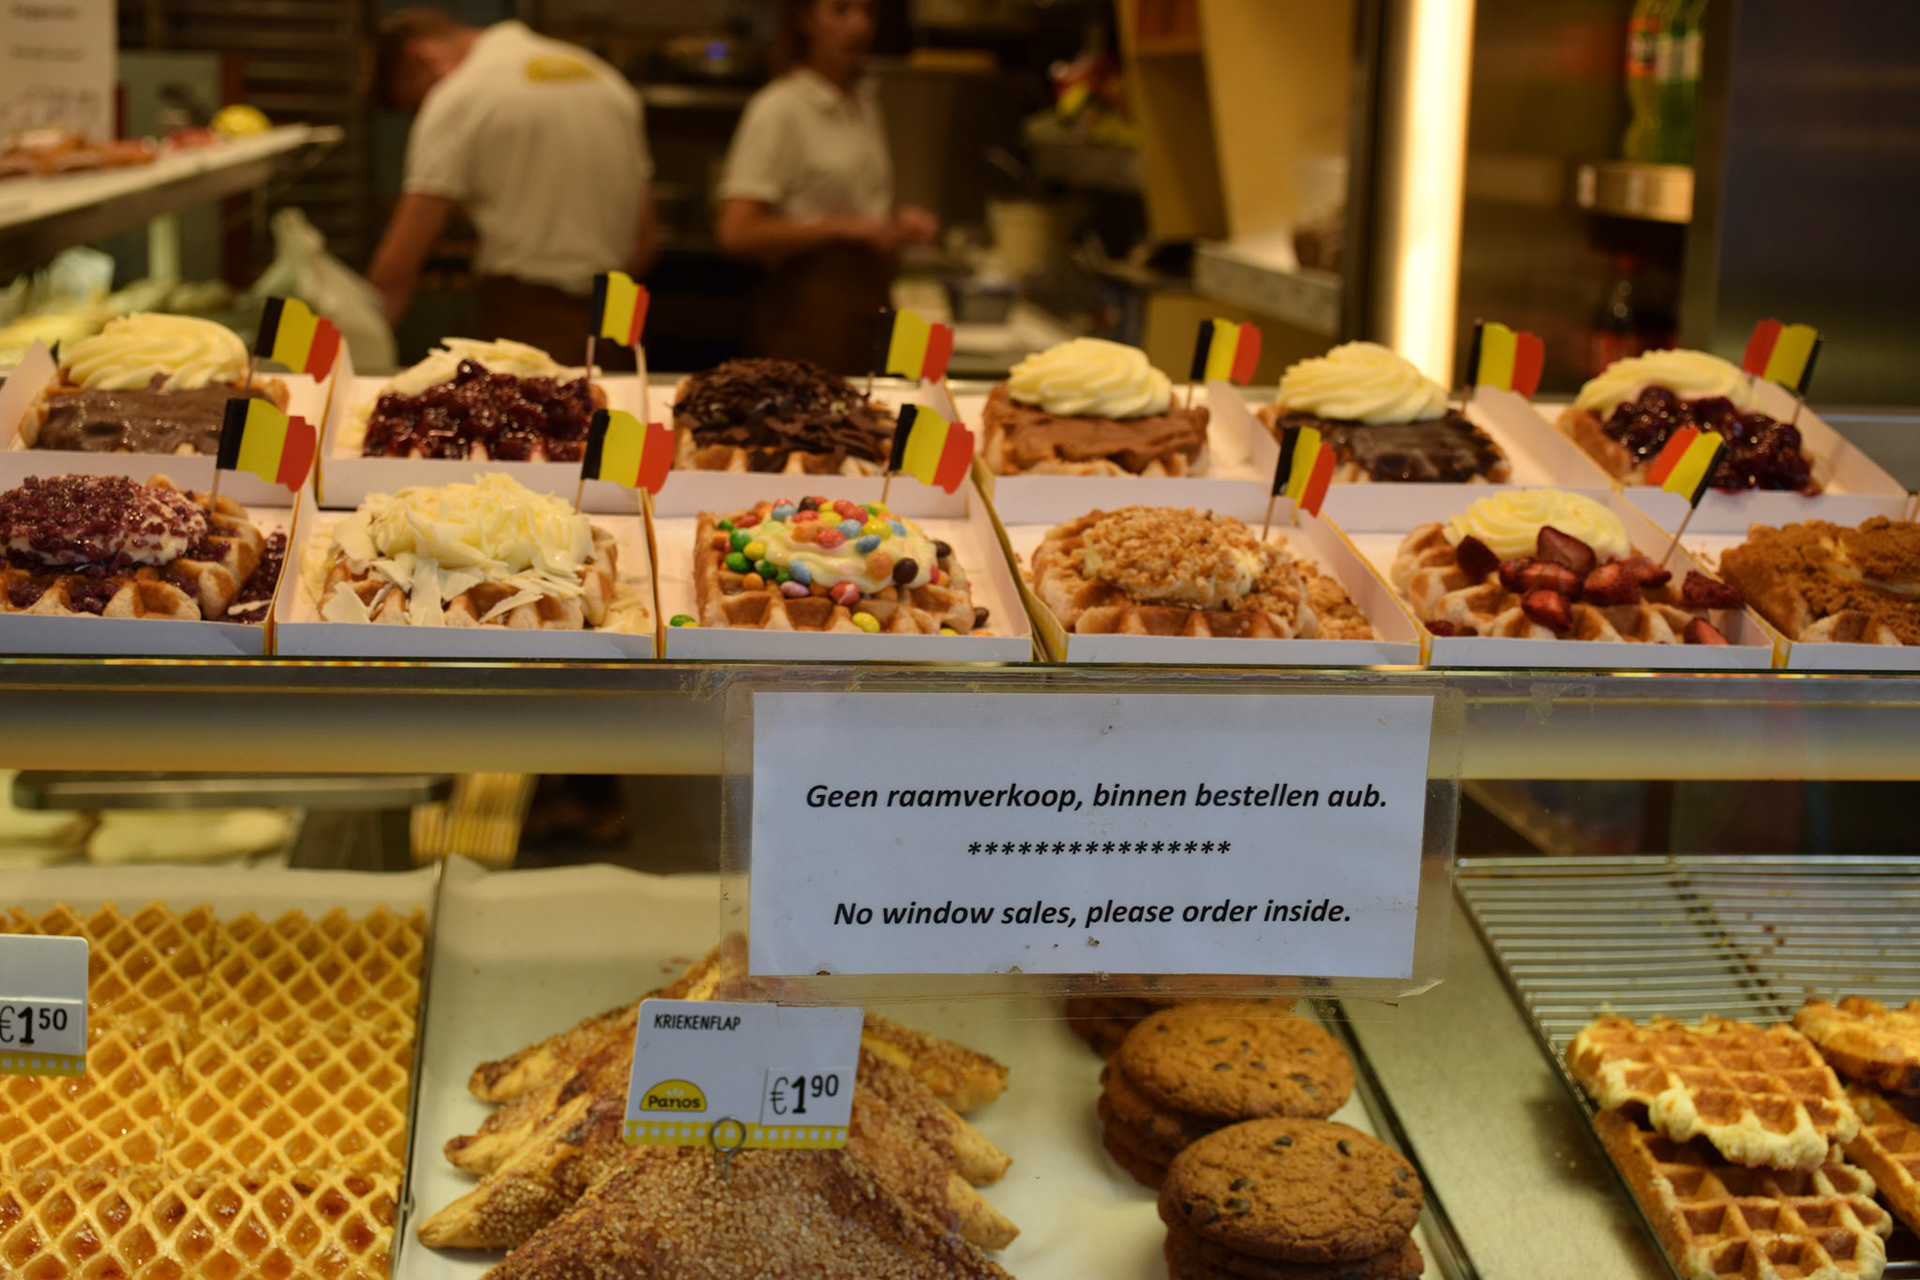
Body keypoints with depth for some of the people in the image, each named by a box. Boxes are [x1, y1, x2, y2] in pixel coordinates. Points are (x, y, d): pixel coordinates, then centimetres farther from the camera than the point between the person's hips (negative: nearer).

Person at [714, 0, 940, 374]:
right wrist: (846, 228, -19)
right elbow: (737, 234, -18)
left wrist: (899, 220, 6)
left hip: (870, 300, 7)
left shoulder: (866, 99, 13)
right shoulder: (780, 109, -9)